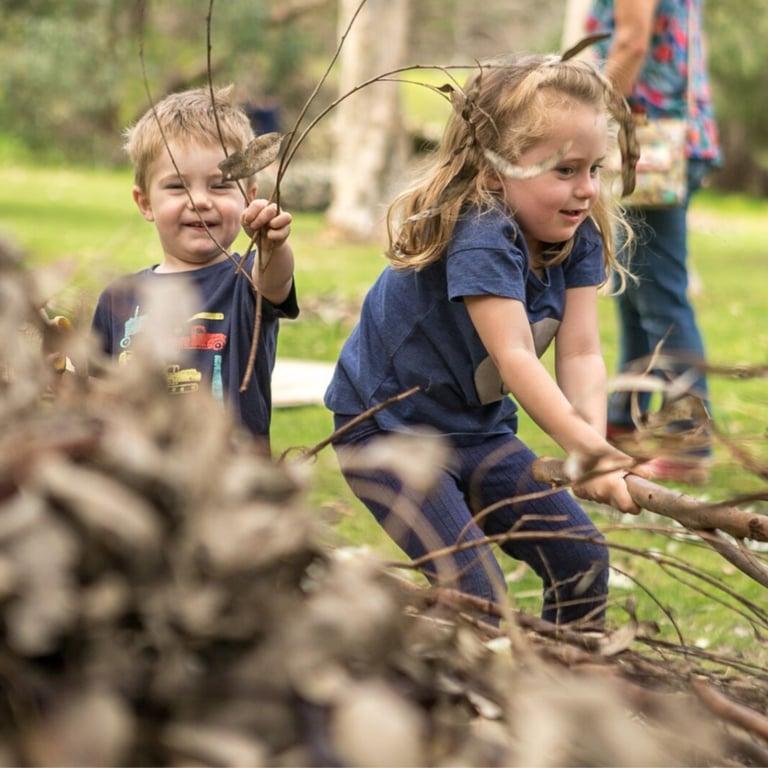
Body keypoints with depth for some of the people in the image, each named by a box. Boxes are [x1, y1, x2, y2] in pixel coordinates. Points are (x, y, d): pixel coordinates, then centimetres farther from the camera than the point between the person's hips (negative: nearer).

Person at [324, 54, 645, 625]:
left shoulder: (578, 236, -7)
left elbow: (580, 353, -14)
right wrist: (588, 449, -48)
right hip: (388, 428, -8)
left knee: (583, 561, 2)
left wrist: (594, 443, -32)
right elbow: (514, 357, -39)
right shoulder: (480, 235, -30)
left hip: (478, 430, 8)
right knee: (475, 592, -19)